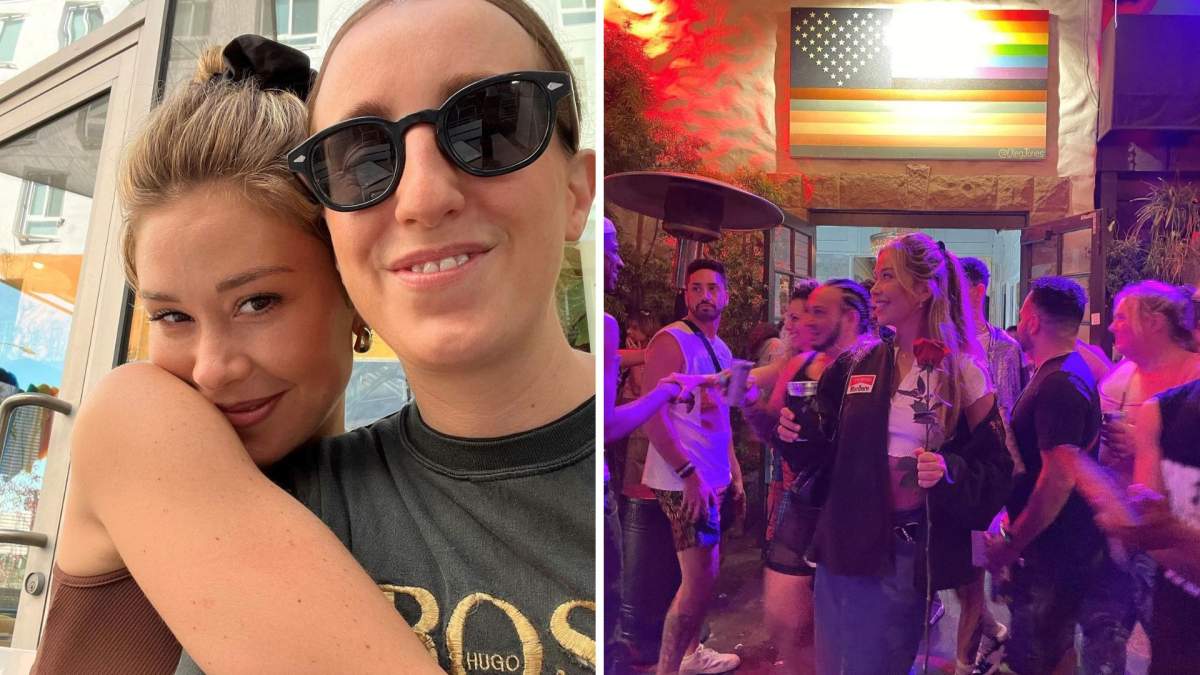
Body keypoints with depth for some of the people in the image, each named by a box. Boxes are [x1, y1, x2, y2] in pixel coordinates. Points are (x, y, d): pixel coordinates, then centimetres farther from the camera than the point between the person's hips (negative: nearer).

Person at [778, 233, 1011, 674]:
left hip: (913, 551, -3)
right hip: (846, 541, 4)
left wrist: (950, 472, -23)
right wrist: (800, 435, -8)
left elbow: (995, 470, -4)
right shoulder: (857, 364, 5)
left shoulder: (963, 374, -5)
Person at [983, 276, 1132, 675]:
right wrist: (1015, 532, 21)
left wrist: (1011, 544, -20)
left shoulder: (1059, 384, -23)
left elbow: (1059, 478, -28)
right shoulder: (1067, 371, 10)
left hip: (1052, 550, -10)